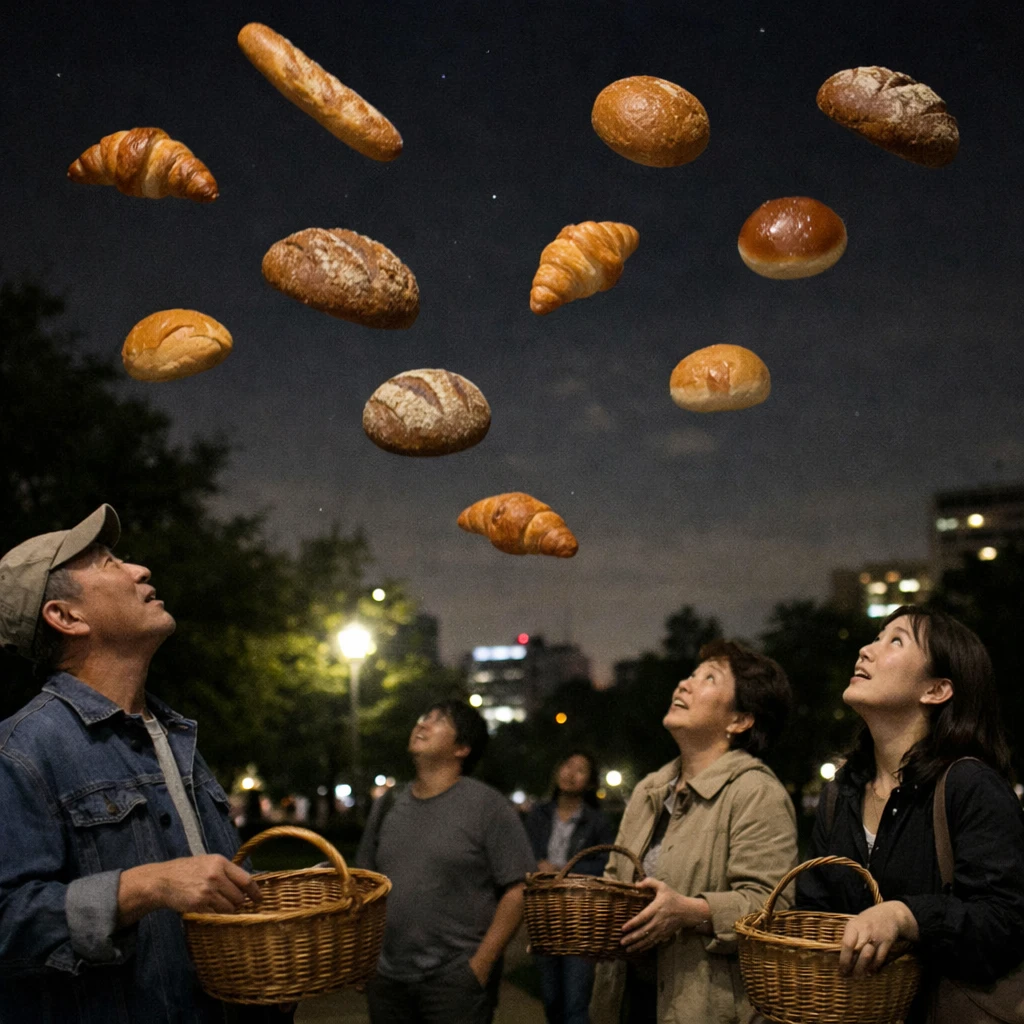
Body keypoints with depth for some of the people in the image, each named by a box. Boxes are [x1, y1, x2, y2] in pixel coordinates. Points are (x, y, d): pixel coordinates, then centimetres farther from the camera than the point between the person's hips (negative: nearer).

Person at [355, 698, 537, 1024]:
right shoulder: (386, 806, 10)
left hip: (457, 981, -5)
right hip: (387, 980, 5)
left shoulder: (488, 805, -5)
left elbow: (517, 890, -9)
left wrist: (480, 965, -14)